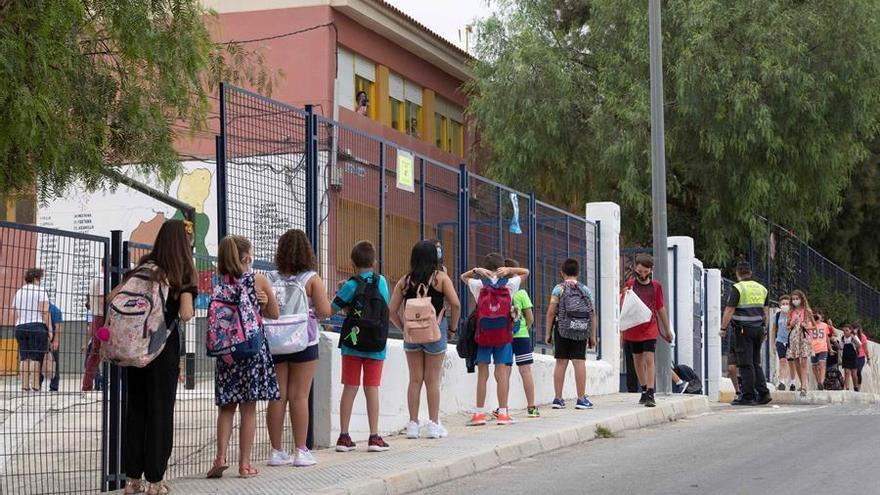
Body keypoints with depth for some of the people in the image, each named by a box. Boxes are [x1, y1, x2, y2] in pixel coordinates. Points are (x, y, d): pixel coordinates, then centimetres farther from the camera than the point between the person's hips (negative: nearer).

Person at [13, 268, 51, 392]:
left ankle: (25, 385, 2)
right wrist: (50, 329, -7)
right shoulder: (40, 291, -2)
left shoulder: (18, 292, 18)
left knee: (24, 358, 5)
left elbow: (15, 315, 17)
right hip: (37, 326, -6)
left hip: (20, 327, 6)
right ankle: (35, 385, -12)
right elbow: (45, 312, -10)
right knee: (35, 358, -8)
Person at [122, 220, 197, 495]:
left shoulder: (143, 268, 7)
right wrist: (189, 309, 5)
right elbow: (185, 315, -15)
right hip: (164, 349, -4)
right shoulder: (183, 274, -5)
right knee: (160, 411, 3)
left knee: (135, 409, 11)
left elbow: (112, 297, 2)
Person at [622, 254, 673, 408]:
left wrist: (667, 329, 16)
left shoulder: (656, 286, 3)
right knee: (638, 360, 11)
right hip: (633, 329, 1)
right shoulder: (630, 284, 1)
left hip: (650, 329, -1)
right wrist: (625, 296, -24)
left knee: (649, 359, -12)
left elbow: (661, 308, 12)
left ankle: (650, 395, -14)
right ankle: (644, 391, 26)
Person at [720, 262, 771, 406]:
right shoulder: (762, 288, 13)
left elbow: (729, 310, -12)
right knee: (756, 363, 13)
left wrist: (723, 328, -5)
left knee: (746, 364, -5)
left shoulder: (737, 288, -7)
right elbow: (765, 311, 16)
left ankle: (749, 397, -5)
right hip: (758, 329, 6)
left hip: (743, 329, -6)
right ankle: (763, 393, 8)